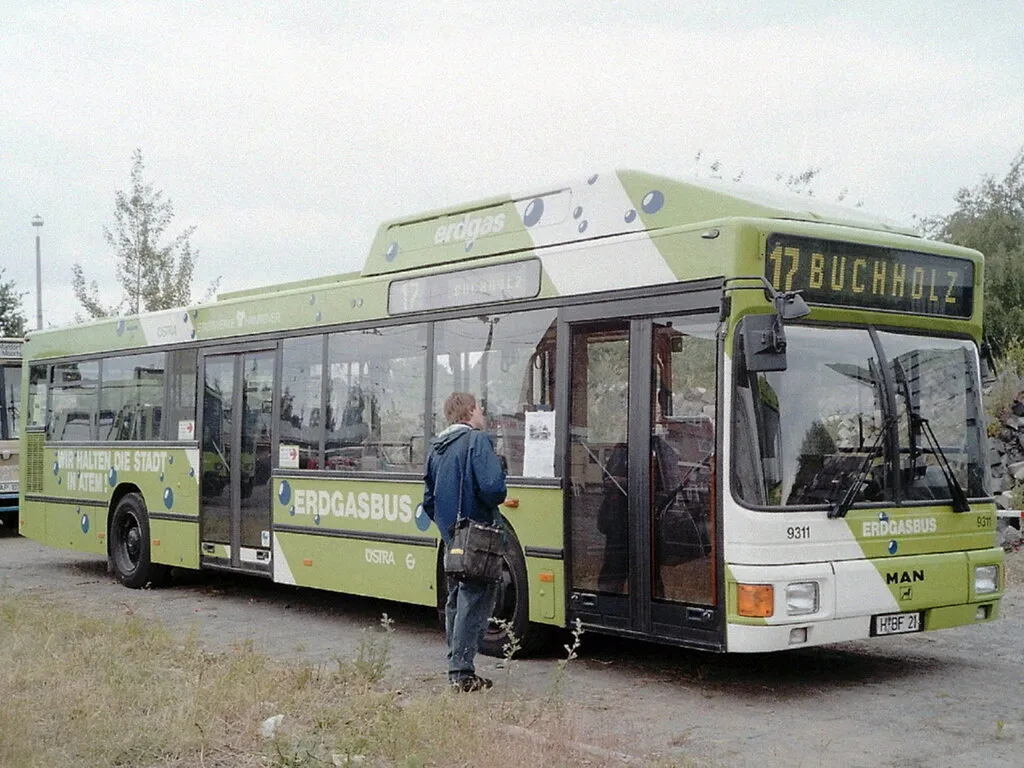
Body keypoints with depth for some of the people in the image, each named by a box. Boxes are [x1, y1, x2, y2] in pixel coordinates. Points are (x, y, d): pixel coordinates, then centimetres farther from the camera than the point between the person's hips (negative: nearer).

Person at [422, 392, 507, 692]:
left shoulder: (436, 448, 13)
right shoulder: (477, 440, -11)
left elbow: (429, 499, 15)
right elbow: (492, 487, -23)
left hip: (450, 535, 8)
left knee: (455, 600, 17)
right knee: (475, 601, -4)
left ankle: (455, 667, 21)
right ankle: (462, 672, -5)